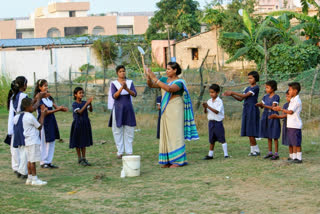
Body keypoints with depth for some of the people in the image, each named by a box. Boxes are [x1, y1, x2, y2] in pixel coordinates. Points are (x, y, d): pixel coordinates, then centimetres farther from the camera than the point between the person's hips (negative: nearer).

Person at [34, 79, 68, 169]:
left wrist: (62, 108, -17)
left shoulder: (49, 97, 11)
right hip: (44, 123, -8)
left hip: (51, 121, 8)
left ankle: (49, 162, 14)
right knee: (44, 143, 0)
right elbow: (45, 111, -17)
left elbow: (55, 106, 5)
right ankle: (43, 162, 9)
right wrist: (58, 109, -22)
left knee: (51, 142, 8)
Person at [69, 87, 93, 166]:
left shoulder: (84, 102, 4)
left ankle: (84, 158, 15)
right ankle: (80, 159, 10)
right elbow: (80, 111, -23)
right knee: (78, 142, 3)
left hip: (85, 124, 5)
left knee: (84, 142, 9)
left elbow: (90, 110, -7)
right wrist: (86, 103, -26)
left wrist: (90, 103, -24)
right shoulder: (74, 104, -9)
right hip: (78, 124, -4)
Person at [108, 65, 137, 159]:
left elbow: (134, 94, -5)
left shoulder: (130, 82, 7)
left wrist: (127, 89, -23)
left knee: (129, 131, 2)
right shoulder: (114, 84, 1)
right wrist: (121, 88, -25)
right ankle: (120, 152, 5)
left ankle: (129, 151, 7)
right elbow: (114, 96, -12)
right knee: (118, 130, -1)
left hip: (128, 109, 2)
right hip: (118, 109, -2)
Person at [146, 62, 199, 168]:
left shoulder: (179, 82, -9)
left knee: (175, 133, -8)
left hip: (175, 110, -7)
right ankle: (168, 160, 7)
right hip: (166, 111, 7)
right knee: (166, 134, 5)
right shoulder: (164, 79, 13)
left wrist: (155, 79, -26)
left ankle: (178, 160, -7)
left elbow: (169, 89, -26)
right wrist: (149, 77, -10)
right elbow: (151, 85, 10)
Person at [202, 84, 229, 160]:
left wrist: (208, 107, -25)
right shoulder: (209, 101, 8)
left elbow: (217, 111, -19)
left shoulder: (219, 101, -9)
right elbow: (206, 112, 6)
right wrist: (205, 108, -15)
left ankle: (226, 154, 1)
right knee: (212, 140, 11)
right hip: (211, 122, 5)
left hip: (218, 122, -5)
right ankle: (210, 155, 17)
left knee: (222, 139, -3)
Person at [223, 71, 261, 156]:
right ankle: (254, 150, 9)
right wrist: (231, 95, -2)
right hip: (246, 109, 8)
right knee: (248, 131, 6)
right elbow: (240, 99, 13)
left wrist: (232, 92, -16)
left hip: (252, 109, -8)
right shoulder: (248, 88, 18)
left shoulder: (256, 88, -8)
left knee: (250, 131, -9)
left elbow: (245, 95, -16)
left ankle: (255, 150, -2)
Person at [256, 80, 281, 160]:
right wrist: (259, 105, -12)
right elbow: (262, 105, 10)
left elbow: (273, 107, -17)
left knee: (274, 136, -3)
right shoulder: (266, 97, 11)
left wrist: (264, 105, -26)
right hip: (266, 117, 7)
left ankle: (276, 154, 1)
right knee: (268, 136, 11)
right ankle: (270, 152, 19)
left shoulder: (276, 97, -8)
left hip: (273, 117, -7)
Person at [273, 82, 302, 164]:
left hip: (295, 125, -9)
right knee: (292, 143, 11)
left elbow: (290, 112, -18)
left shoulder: (297, 100, -13)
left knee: (297, 143, -5)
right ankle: (294, 157, 16)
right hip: (290, 125, 9)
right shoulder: (292, 100, 17)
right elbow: (288, 112, 18)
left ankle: (299, 158, -1)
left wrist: (281, 109, -9)